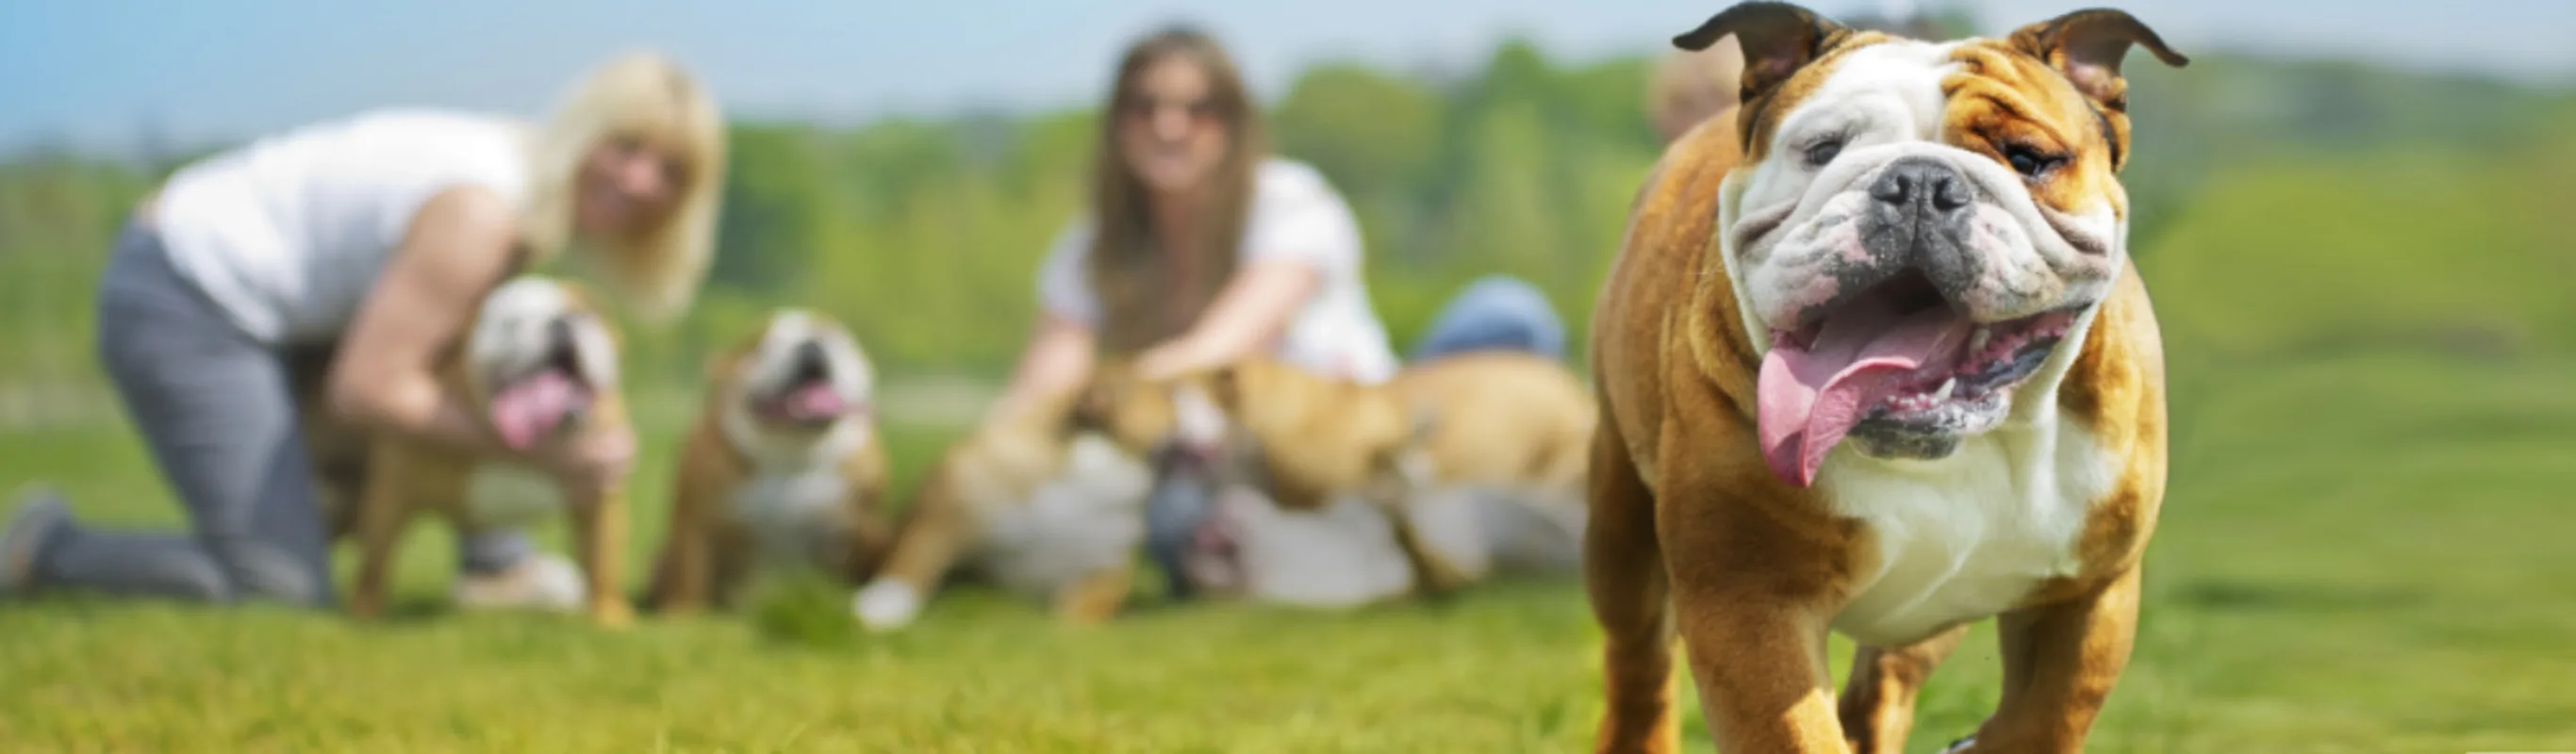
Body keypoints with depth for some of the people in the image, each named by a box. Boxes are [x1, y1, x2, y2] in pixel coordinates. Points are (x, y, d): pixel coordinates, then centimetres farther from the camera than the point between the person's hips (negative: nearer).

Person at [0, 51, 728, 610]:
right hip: (183, 304, -10)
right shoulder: (481, 212, -27)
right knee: (283, 593, -15)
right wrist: (549, 457, -22)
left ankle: (493, 560, 11)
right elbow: (369, 390, -25)